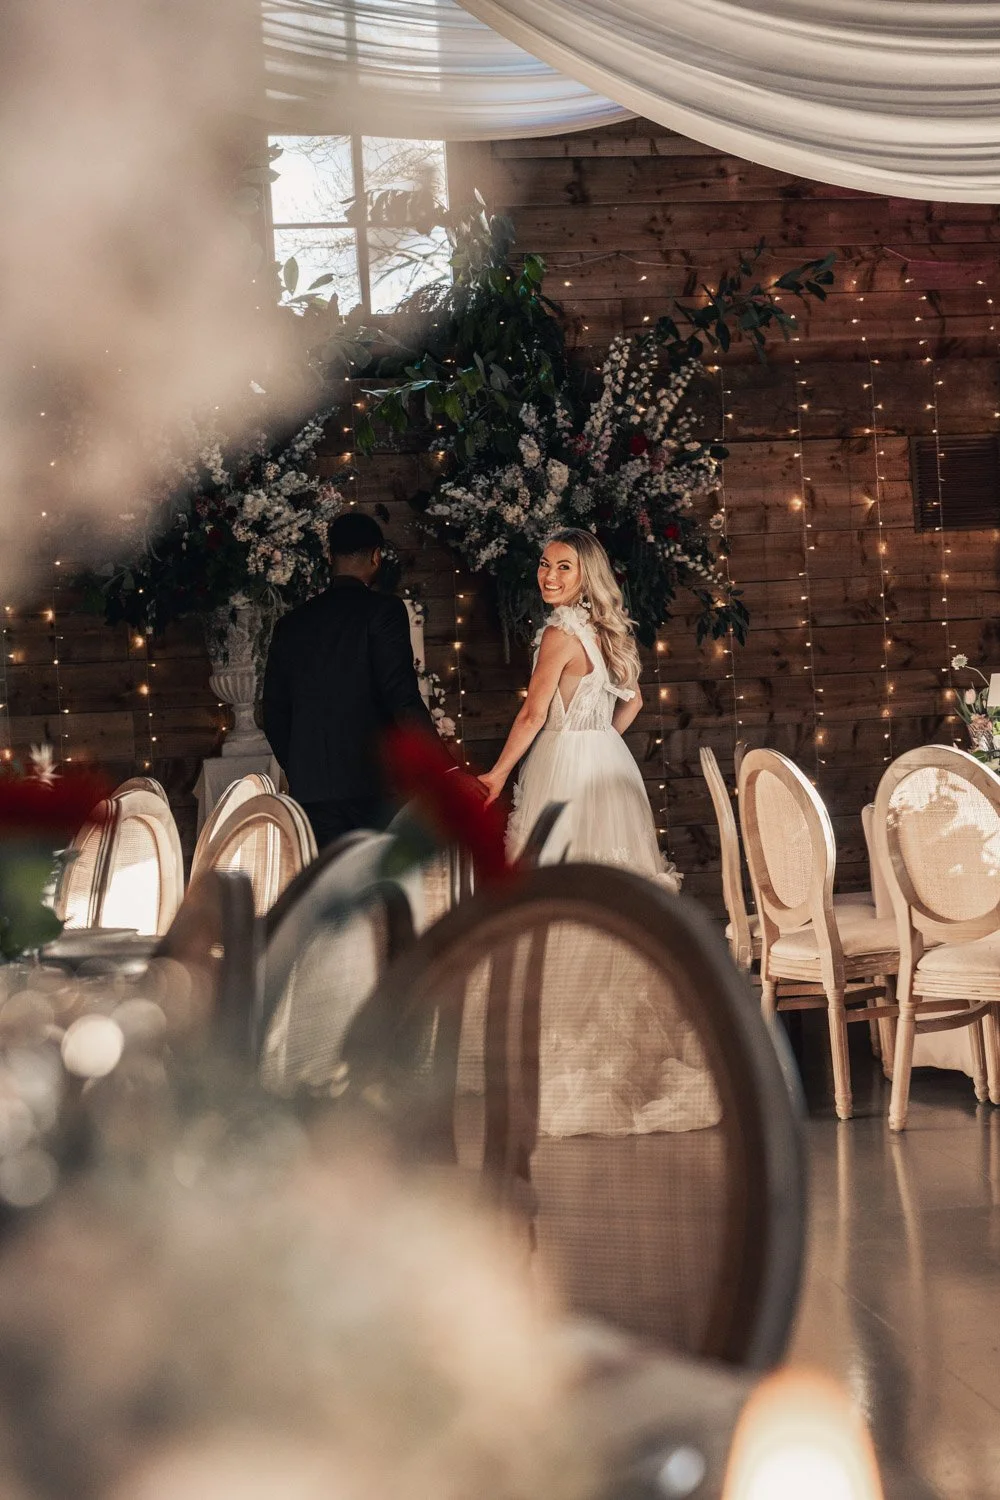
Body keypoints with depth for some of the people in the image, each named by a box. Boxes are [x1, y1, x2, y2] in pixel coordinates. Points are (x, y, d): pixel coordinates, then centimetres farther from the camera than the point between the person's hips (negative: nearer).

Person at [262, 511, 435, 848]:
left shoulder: (291, 624, 13)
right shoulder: (383, 609, -3)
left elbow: (274, 713, 15)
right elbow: (403, 697, -12)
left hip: (309, 786, 4)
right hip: (373, 782, -4)